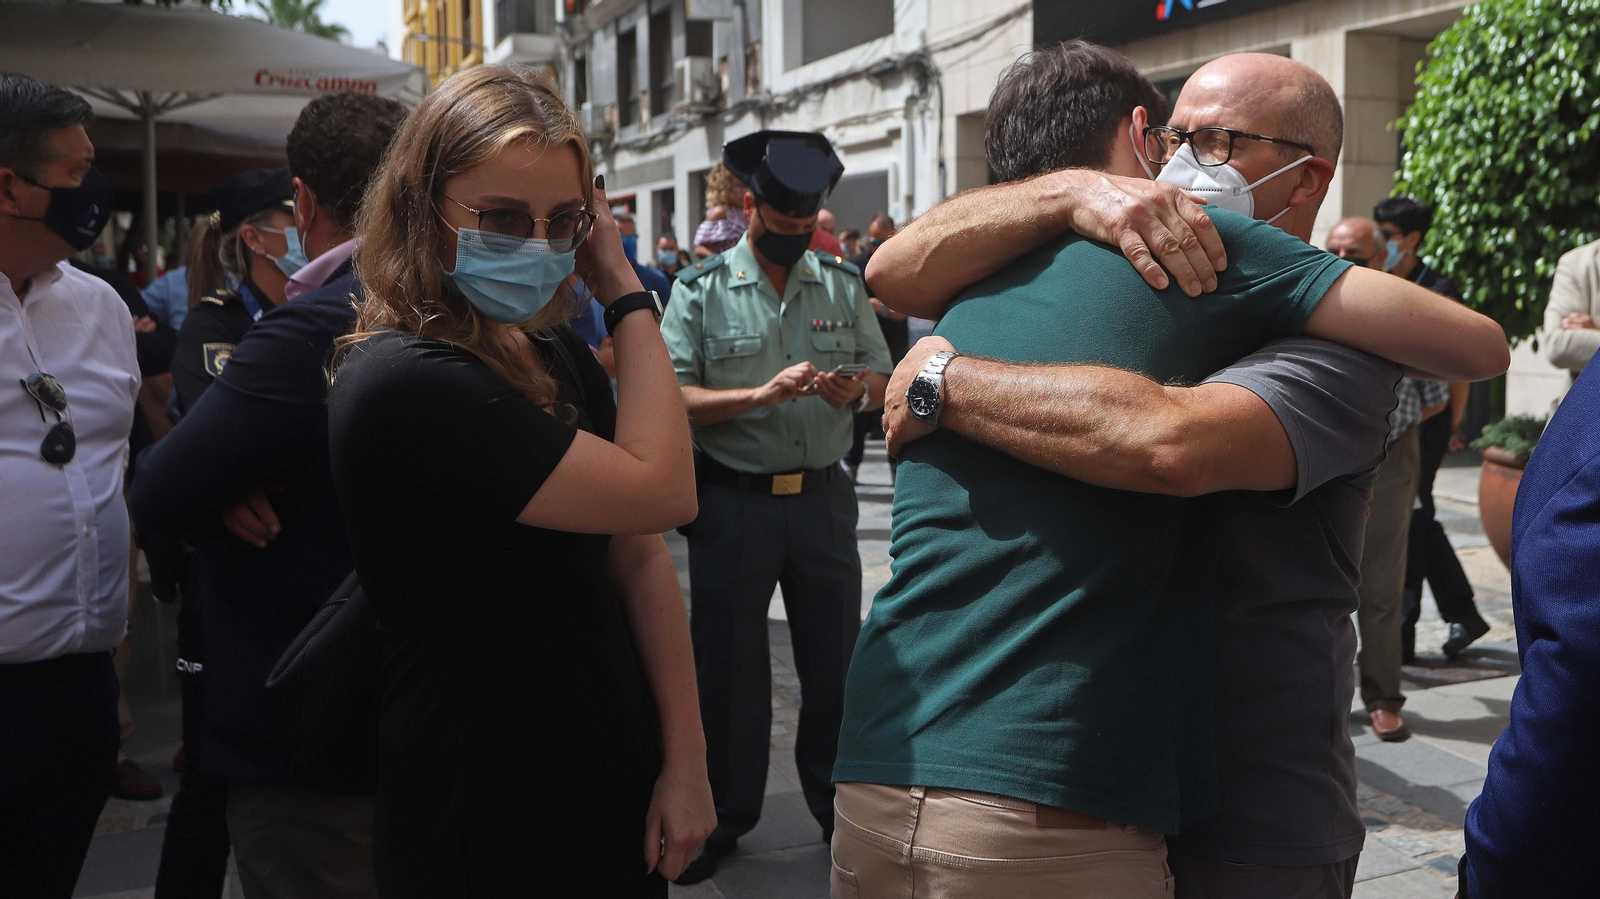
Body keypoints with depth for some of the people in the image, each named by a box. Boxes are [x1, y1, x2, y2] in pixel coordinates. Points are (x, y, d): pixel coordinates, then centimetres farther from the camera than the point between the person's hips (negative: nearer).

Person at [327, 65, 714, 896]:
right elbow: (661, 493, -21)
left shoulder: (558, 361, 5)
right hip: (487, 832, -7)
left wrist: (685, 760, -3)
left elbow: (640, 559, 2)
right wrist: (628, 293, -14)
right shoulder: (402, 383, -22)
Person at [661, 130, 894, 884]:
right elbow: (672, 399, -13)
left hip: (823, 499, 3)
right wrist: (762, 393, -24)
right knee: (728, 663, 9)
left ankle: (837, 805, 31)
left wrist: (856, 389, -17)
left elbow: (884, 375, 6)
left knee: (836, 659, 12)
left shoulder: (844, 284, 7)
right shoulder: (701, 289, -4)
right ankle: (726, 815, 26)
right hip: (733, 502, -2)